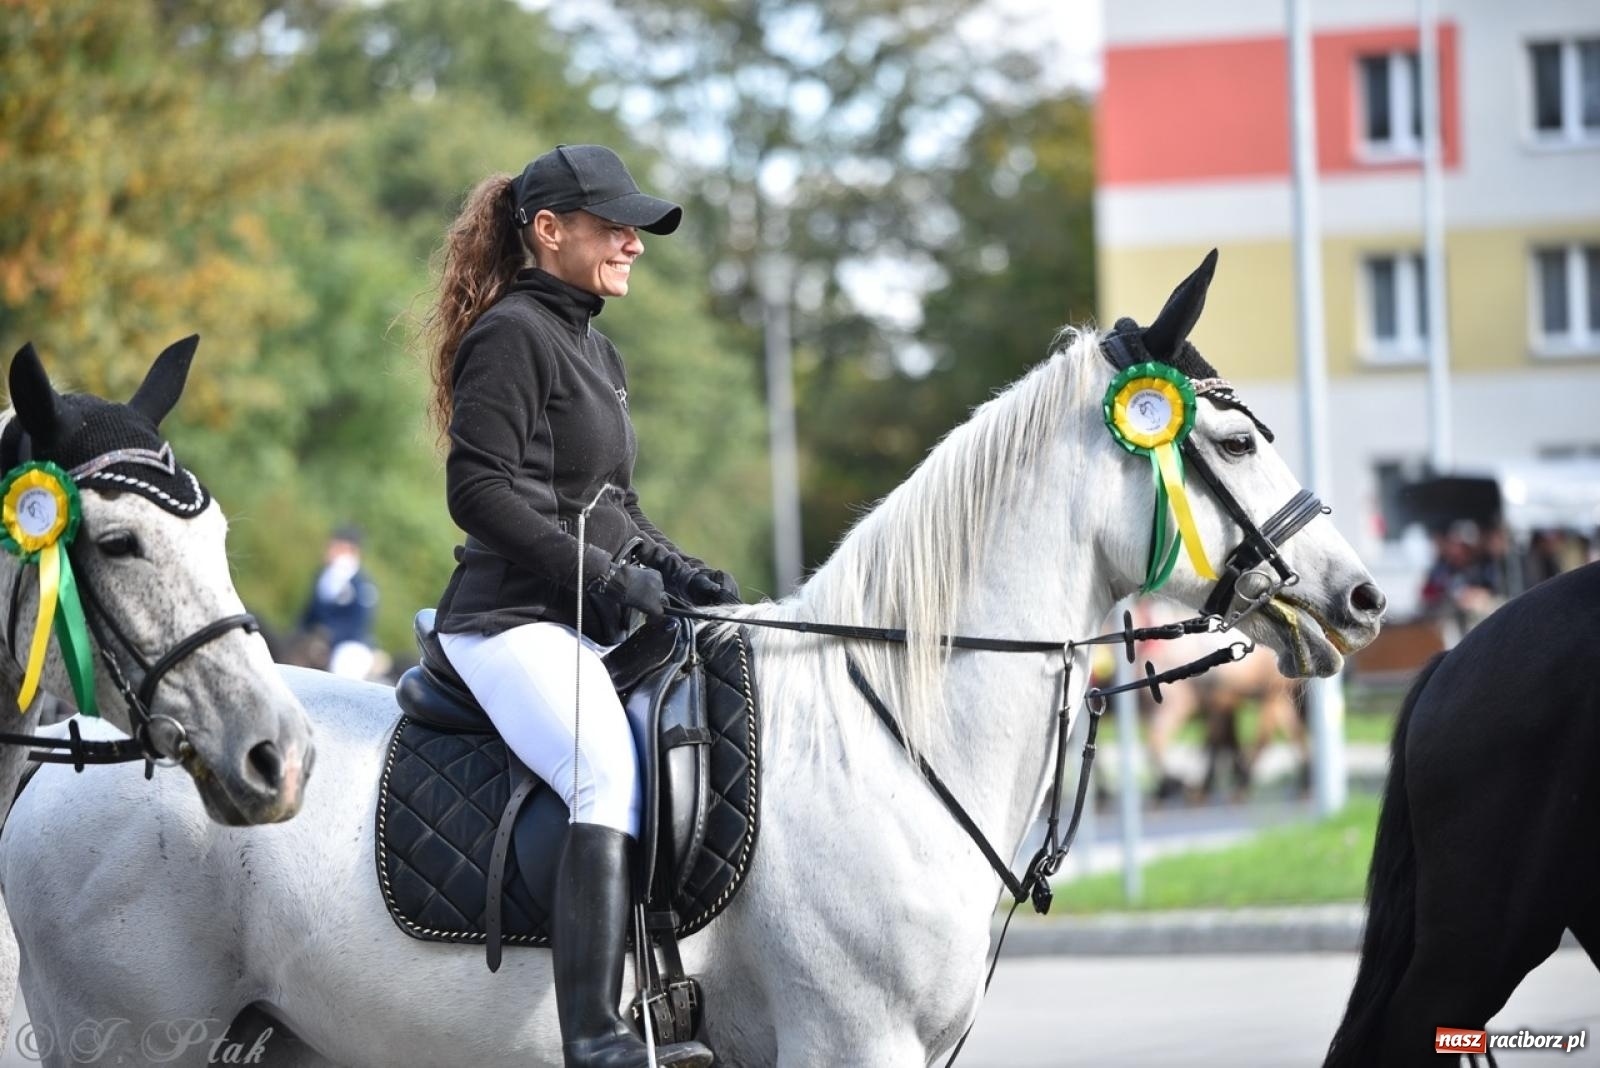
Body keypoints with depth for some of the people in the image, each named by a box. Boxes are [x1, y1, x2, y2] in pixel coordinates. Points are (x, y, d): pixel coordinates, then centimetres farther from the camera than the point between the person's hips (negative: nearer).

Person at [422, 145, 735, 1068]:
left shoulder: (596, 350, 22)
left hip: (593, 626, 10)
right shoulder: (512, 334, -7)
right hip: (513, 621, -10)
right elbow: (478, 490, -15)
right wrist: (601, 573, -19)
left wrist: (680, 572, 10)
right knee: (618, 780, -30)